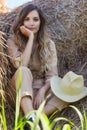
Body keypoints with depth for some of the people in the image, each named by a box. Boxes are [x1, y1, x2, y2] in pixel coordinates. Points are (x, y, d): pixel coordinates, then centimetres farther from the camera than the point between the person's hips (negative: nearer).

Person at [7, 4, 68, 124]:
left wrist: (42, 91, -25)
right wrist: (30, 37, -18)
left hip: (42, 90, 2)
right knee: (24, 71, -34)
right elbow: (21, 66, -20)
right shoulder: (13, 41, -3)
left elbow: (52, 75, -5)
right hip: (21, 92, -2)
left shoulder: (49, 44, 2)